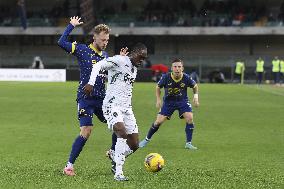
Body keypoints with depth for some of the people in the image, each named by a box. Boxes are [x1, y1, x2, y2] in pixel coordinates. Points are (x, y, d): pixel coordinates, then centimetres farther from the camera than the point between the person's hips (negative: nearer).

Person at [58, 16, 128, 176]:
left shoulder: (105, 55, 14)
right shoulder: (83, 50, -4)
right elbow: (62, 42, -16)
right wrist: (71, 26, -11)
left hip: (101, 98, 6)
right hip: (86, 98, -6)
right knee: (87, 130, -16)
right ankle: (69, 165, -7)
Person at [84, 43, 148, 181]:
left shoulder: (134, 70, 20)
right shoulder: (119, 60, -6)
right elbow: (98, 65, -17)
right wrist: (91, 83, -30)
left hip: (126, 107, 8)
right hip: (112, 106, -8)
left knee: (134, 145, 1)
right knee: (122, 134, -31)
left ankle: (114, 156, 31)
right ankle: (118, 173, -27)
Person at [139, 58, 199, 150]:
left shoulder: (186, 78, -21)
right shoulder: (166, 77, -22)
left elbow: (195, 86, 1)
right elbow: (158, 87, -1)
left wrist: (196, 96, -13)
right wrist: (158, 99, -10)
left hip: (182, 101, 0)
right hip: (168, 101, 0)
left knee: (190, 118, -21)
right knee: (158, 121, -6)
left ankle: (188, 143, -8)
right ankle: (146, 139, 18)